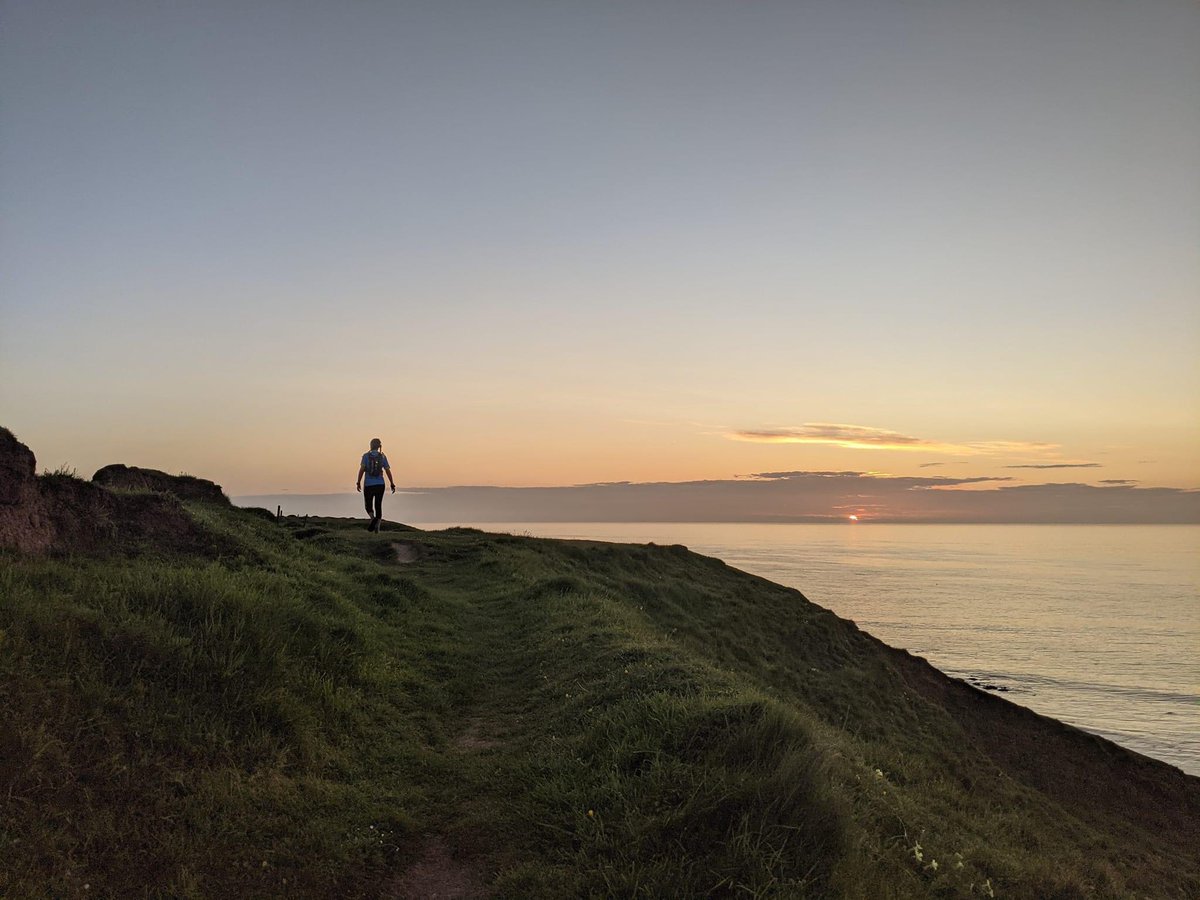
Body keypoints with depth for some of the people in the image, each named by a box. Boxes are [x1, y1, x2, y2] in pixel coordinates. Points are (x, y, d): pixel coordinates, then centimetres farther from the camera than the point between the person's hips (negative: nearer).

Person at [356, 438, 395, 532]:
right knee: (378, 506, 10)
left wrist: (358, 482, -8)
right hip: (380, 485, 2)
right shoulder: (382, 456, 2)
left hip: (369, 485, -2)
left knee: (368, 505, 10)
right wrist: (392, 484, 6)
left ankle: (373, 518, -20)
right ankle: (377, 527, 3)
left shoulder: (366, 455, -3)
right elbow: (388, 471, 0)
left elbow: (362, 469, -12)